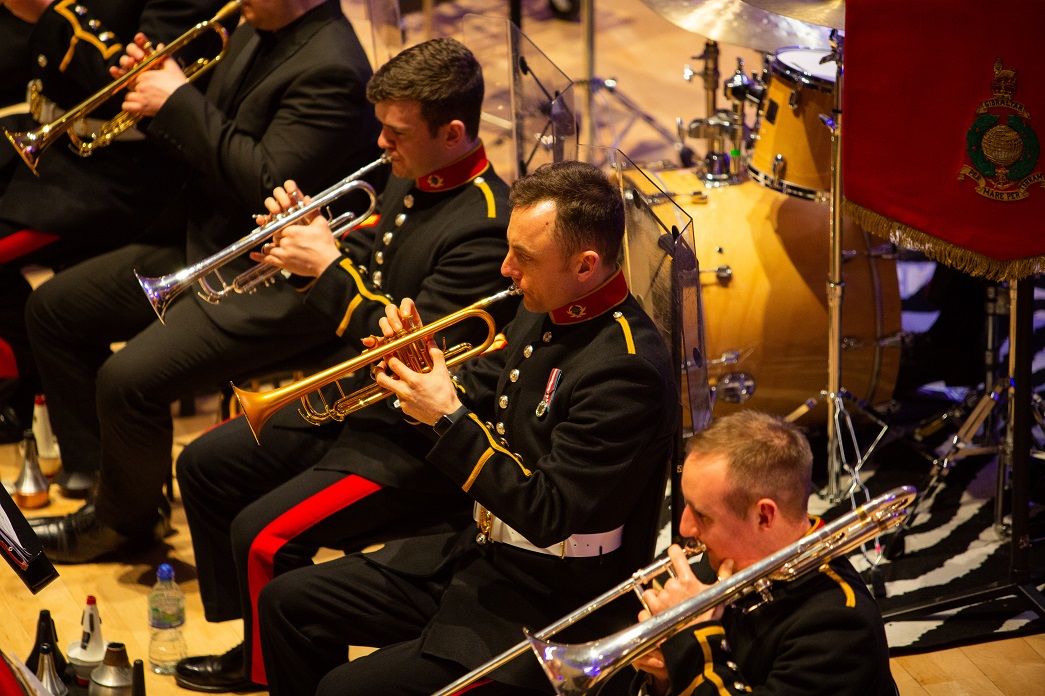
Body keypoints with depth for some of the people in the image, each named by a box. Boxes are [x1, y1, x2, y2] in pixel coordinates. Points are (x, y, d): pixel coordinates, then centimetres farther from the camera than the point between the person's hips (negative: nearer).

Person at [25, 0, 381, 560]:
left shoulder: (328, 69, -22)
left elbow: (265, 185, -29)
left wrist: (179, 101, -22)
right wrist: (157, 94, -3)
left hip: (275, 287, -11)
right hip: (204, 245, 11)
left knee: (128, 381, -26)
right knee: (53, 309, 11)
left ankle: (124, 520, 4)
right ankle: (106, 480, 18)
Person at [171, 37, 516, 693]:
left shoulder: (485, 226, -25)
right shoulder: (412, 181, 4)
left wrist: (330, 266, -24)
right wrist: (306, 240, -5)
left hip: (414, 440, -10)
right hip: (353, 396, 11)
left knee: (264, 536, -20)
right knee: (205, 466, 13)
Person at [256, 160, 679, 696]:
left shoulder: (628, 370, -26)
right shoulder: (544, 314, 3)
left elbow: (548, 515, -26)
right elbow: (477, 407, 14)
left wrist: (447, 416, -23)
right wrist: (423, 369, -7)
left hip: (549, 606, -9)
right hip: (481, 552, 9)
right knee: (288, 603, 8)